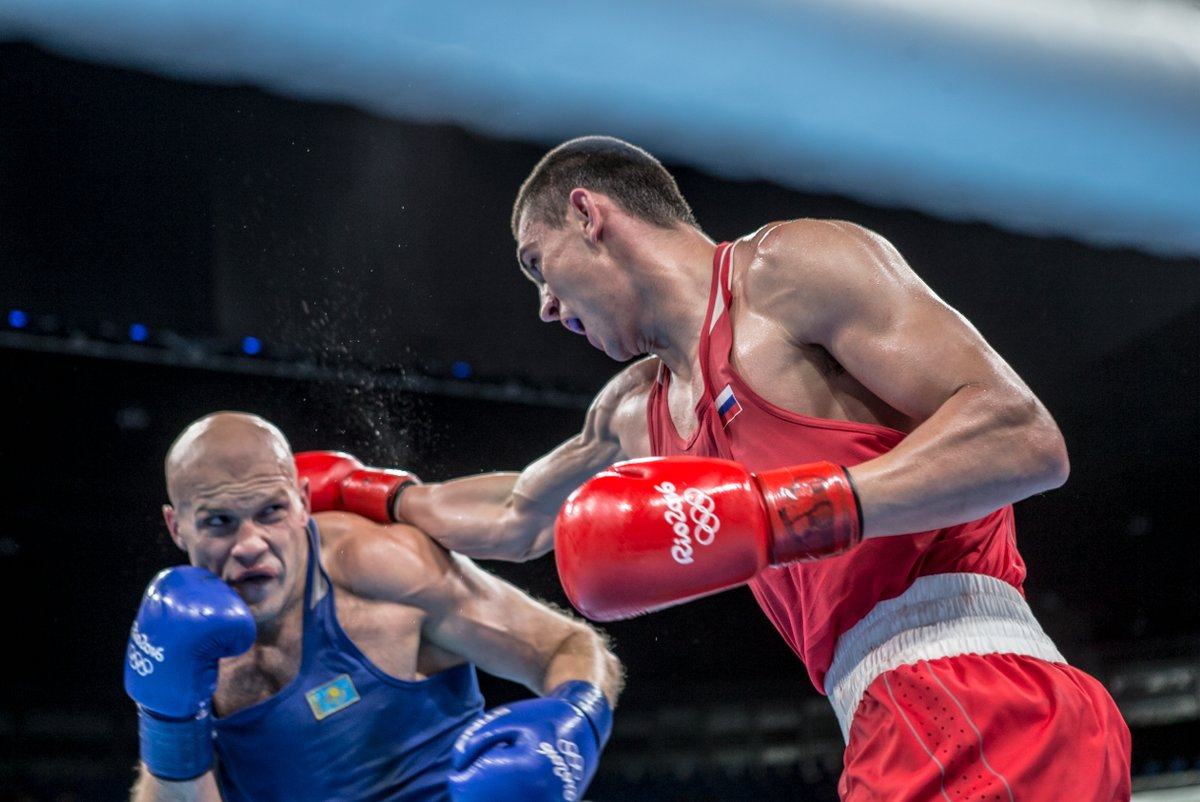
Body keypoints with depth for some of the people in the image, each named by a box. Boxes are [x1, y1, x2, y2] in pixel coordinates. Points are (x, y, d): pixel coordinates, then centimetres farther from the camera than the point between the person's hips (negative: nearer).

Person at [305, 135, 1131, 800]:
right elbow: (517, 518, 43)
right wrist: (373, 494, 49)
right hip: (901, 729, 9)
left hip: (976, 703, -8)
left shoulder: (791, 267, -3)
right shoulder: (637, 415, 23)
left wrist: (788, 512, -20)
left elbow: (1026, 440, -13)